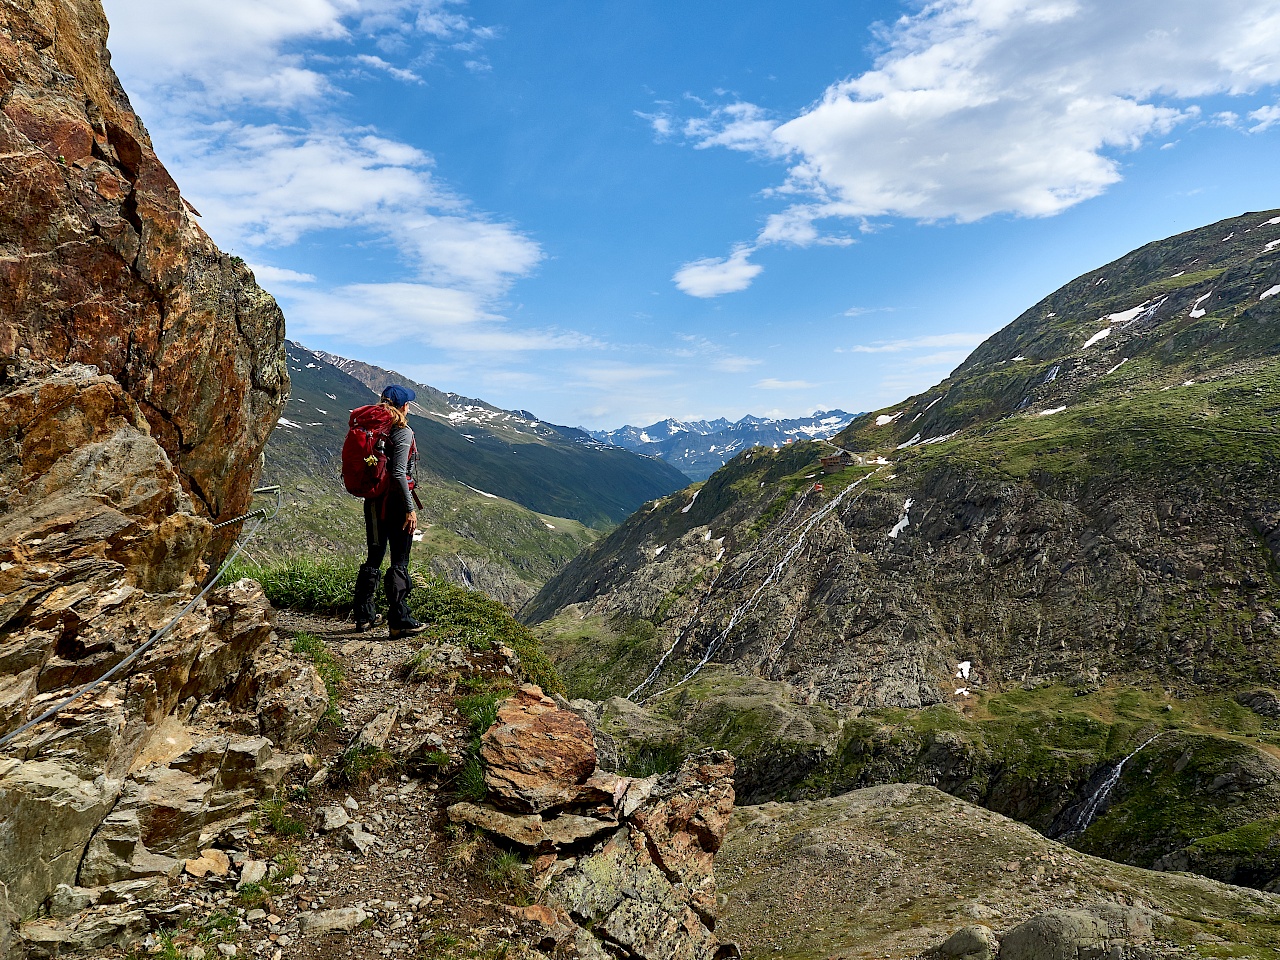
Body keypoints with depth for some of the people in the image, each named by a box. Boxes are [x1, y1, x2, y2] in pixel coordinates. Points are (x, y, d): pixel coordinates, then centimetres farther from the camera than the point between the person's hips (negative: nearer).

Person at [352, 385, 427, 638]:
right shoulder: (403, 432, -12)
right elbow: (398, 473, -20)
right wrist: (410, 508, -17)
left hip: (373, 500, 7)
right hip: (395, 502, -7)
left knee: (374, 558, 17)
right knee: (400, 562, -2)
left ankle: (364, 616, 24)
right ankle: (399, 621, -1)